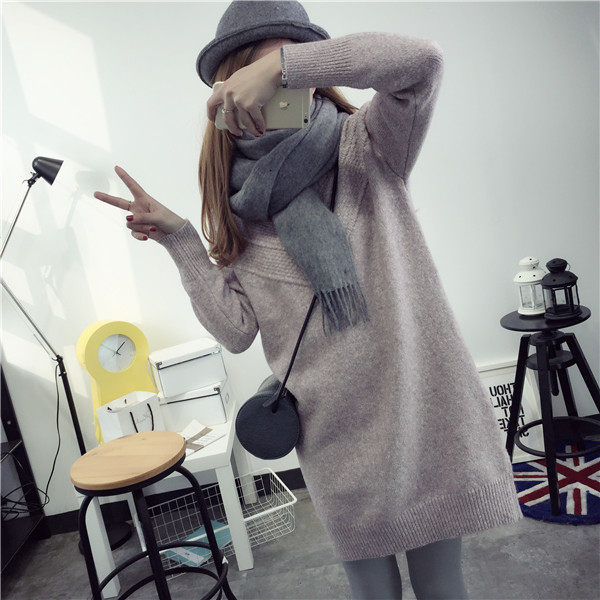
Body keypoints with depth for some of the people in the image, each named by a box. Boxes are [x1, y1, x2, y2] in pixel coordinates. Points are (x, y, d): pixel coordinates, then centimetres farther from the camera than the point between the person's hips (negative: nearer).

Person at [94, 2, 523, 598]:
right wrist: (178, 237, -9)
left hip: (425, 406, -1)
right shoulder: (235, 203, 3)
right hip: (335, 433, 2)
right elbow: (236, 330, -3)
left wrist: (281, 64, -26)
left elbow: (422, 59, -22)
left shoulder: (365, 147, -2)